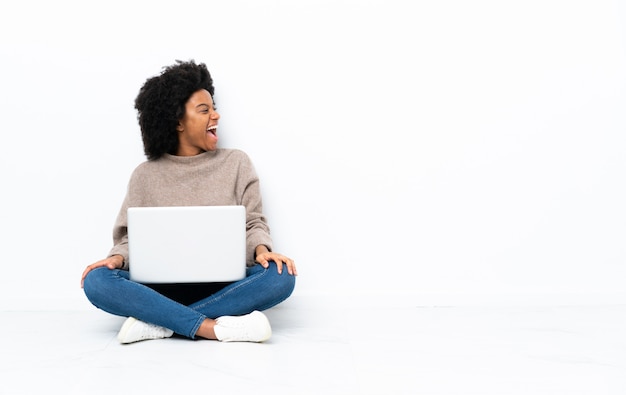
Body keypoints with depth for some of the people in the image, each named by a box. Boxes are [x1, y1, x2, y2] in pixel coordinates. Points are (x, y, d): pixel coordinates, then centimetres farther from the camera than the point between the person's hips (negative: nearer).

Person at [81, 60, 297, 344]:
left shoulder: (236, 163, 8)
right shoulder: (146, 175, 8)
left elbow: (254, 224, 5)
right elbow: (131, 235, 8)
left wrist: (262, 250, -18)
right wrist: (118, 257, -16)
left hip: (222, 286, 1)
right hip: (162, 288, 0)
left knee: (280, 276, -30)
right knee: (97, 282, -27)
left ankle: (159, 322, -28)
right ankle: (216, 327, -34)